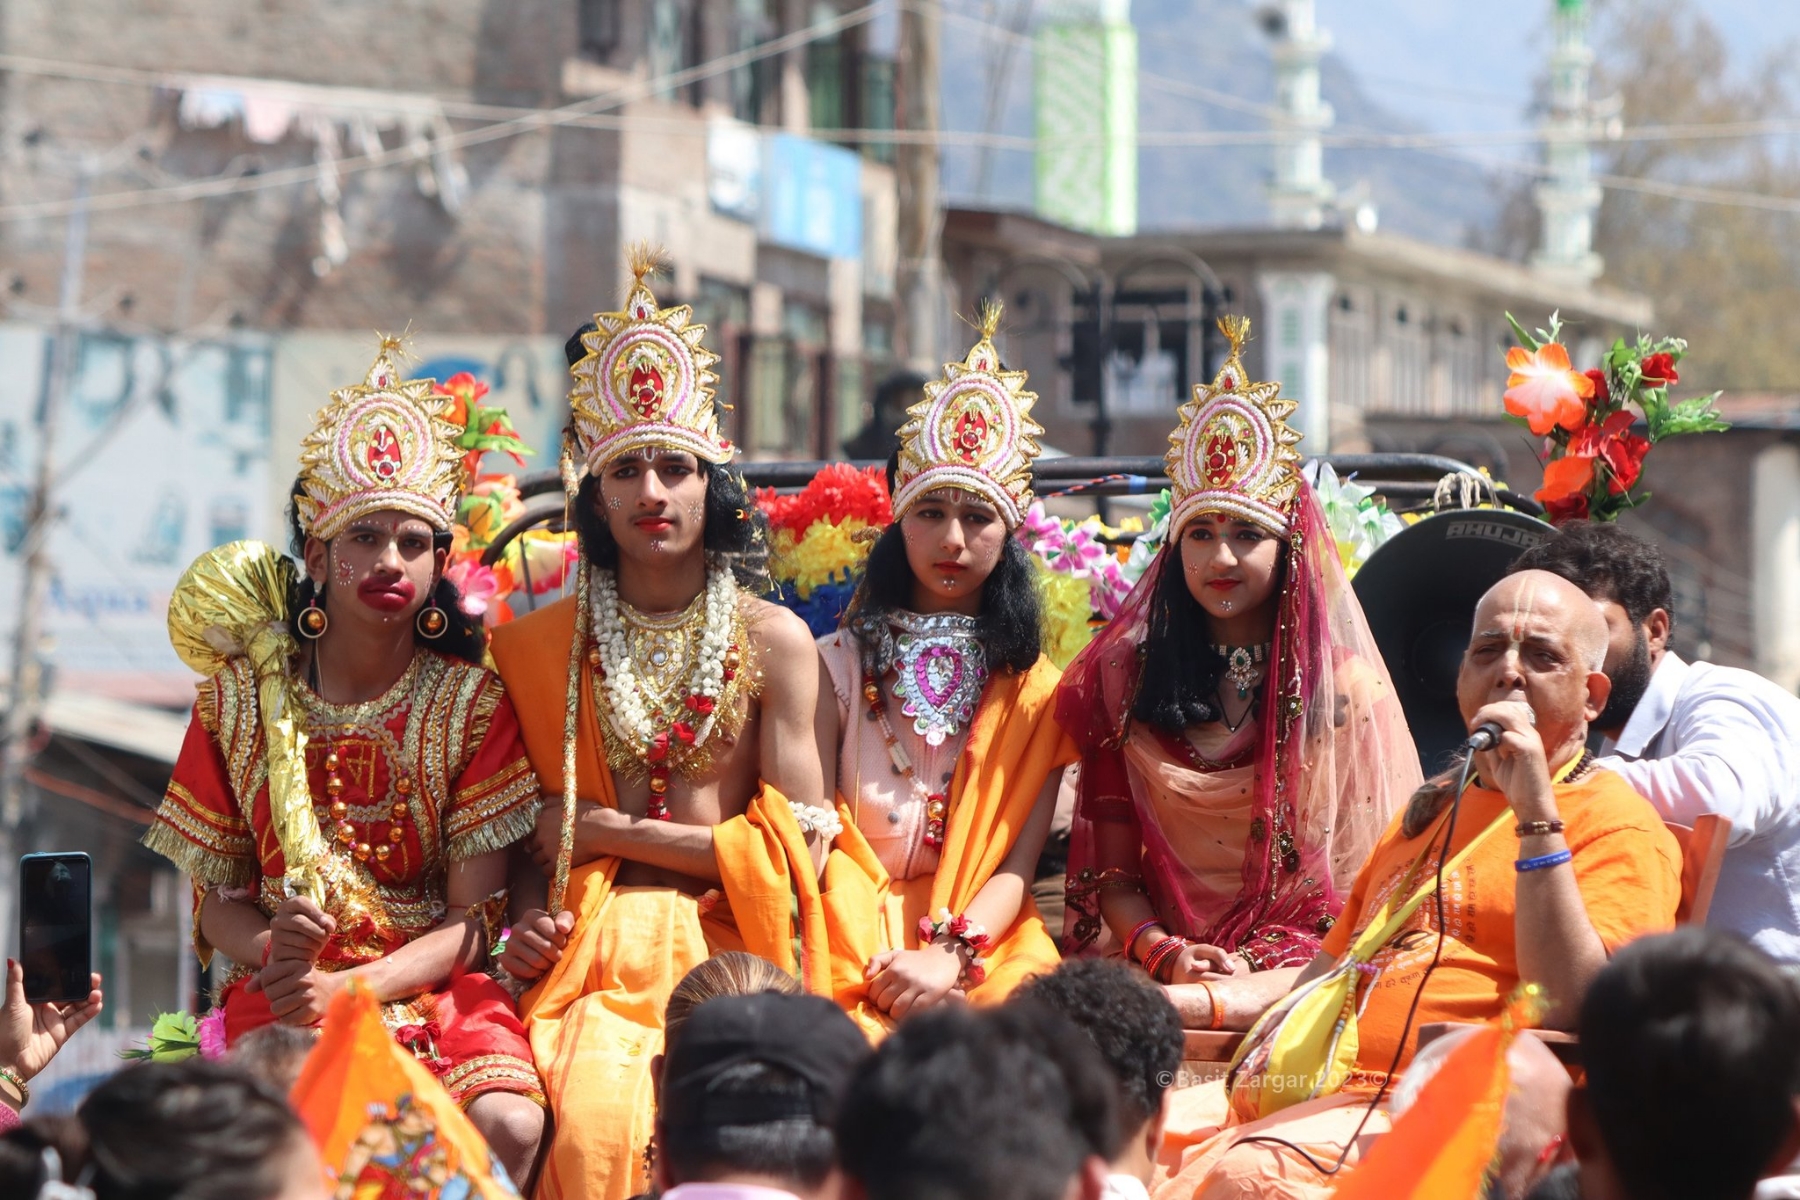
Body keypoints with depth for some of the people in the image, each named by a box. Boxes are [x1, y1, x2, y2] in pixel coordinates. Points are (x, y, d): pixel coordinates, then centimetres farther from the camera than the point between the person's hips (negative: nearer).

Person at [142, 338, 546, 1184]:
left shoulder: (471, 701, 4)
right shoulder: (240, 698, 8)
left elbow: (474, 917, -1)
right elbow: (214, 895, 9)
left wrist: (355, 988, -18)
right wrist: (270, 946, -15)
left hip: (435, 986, 1)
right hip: (284, 993, -1)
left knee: (508, 1127, -29)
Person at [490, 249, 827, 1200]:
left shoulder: (772, 641, 7)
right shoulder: (539, 646, 13)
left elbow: (797, 846, 0)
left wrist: (614, 833, 0)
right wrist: (529, 918, -4)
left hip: (731, 949, -1)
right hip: (595, 952, 1)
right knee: (598, 1121, -30)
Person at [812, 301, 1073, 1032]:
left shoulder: (1032, 689, 12)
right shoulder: (838, 666, 12)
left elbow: (1017, 864, 2)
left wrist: (948, 956, -17)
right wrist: (863, 963, -15)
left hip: (983, 940, 2)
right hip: (852, 942, -2)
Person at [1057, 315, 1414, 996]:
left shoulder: (1345, 683, 6)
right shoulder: (1127, 677, 13)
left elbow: (1370, 877, 3)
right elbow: (1113, 876, 10)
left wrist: (1257, 966, -10)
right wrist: (1164, 953, -9)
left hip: (1306, 970, -3)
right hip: (1162, 967, 3)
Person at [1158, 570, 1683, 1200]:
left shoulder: (1614, 823, 1)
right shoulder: (1431, 809, 29)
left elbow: (1572, 1012, -15)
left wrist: (1537, 810, -16)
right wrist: (1187, 1002, 22)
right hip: (1306, 1091, 8)